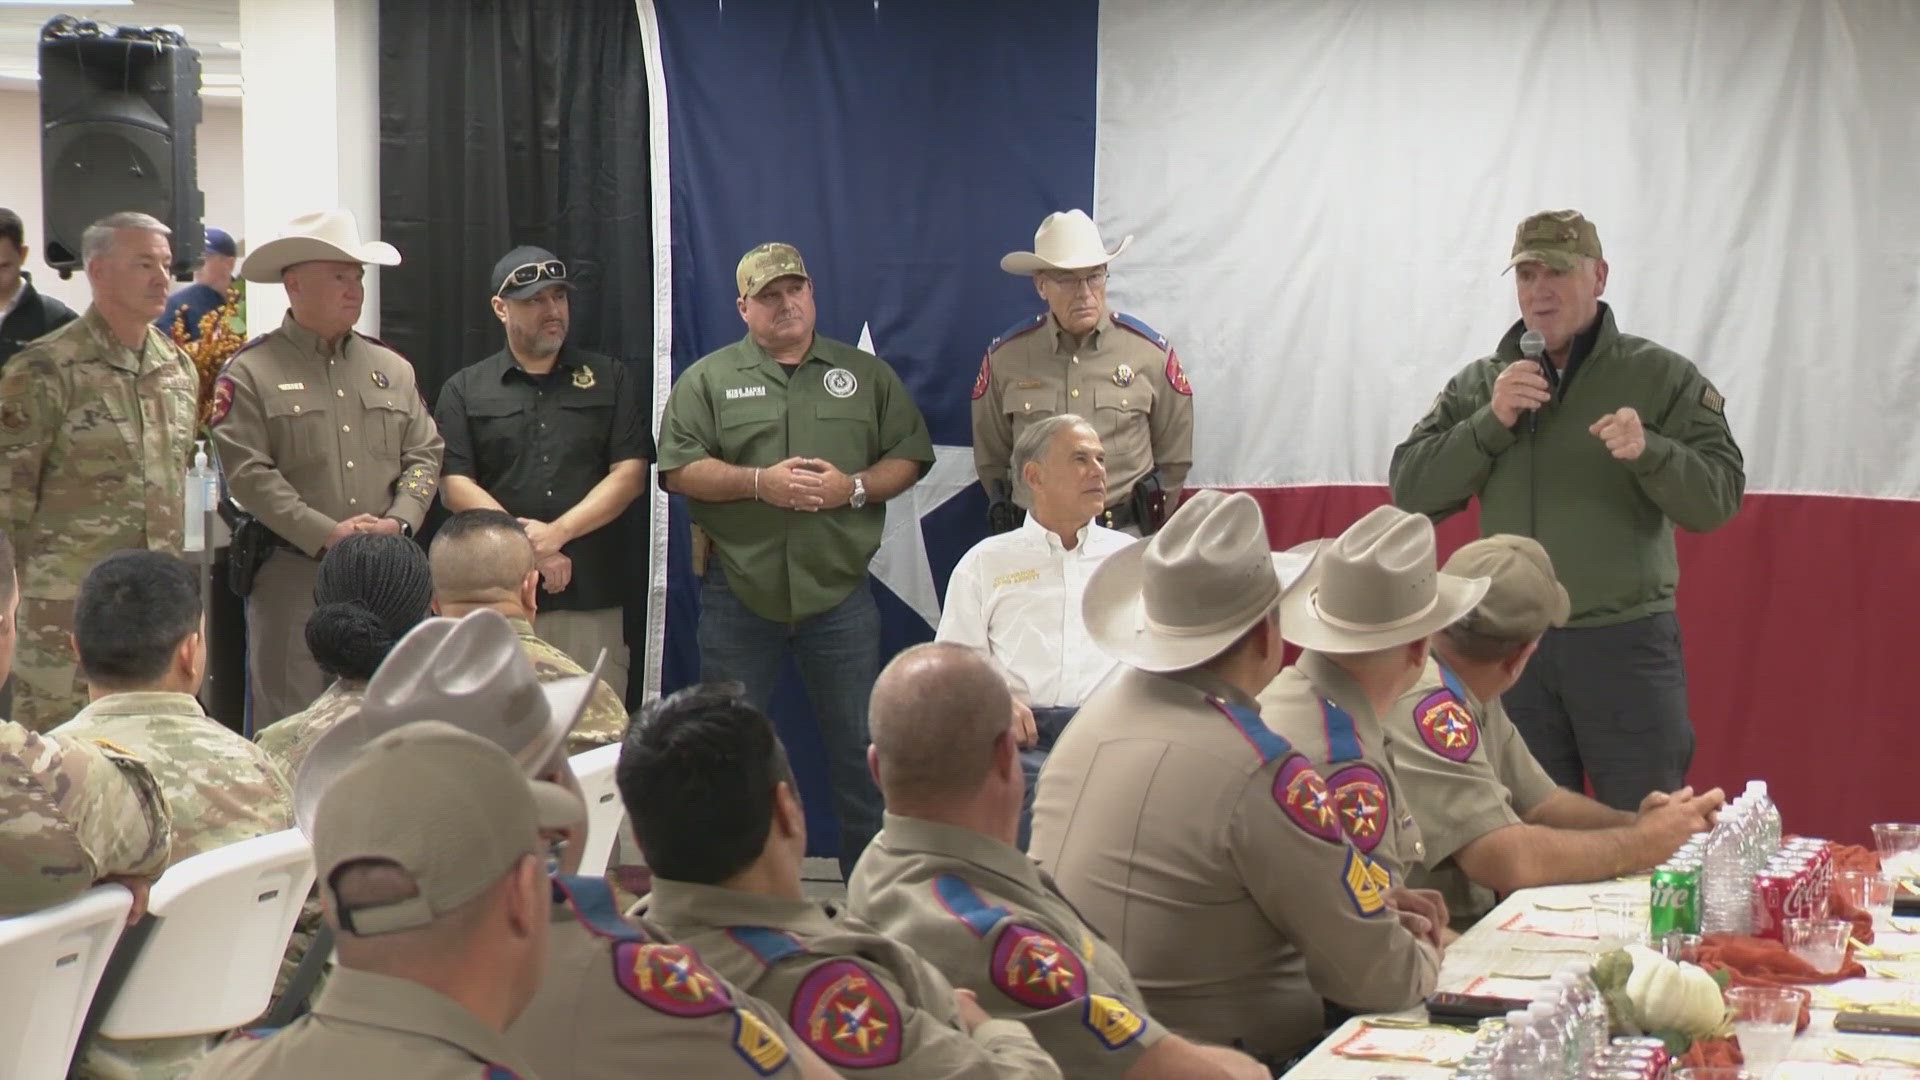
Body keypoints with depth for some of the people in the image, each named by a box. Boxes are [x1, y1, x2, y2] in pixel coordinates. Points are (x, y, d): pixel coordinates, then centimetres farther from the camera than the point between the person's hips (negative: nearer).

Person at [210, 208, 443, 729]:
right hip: (292, 574, -4)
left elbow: (424, 454, 12)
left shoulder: (392, 368, 14)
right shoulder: (251, 371, -2)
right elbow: (247, 472, -10)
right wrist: (325, 535, -16)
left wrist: (399, 520, -7)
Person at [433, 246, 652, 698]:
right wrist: (528, 548, -9)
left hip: (592, 595, 1)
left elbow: (629, 474, 3)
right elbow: (455, 487, 2)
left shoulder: (612, 380, 12)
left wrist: (557, 533, -9)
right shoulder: (465, 390, 11)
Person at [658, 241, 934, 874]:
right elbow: (679, 469, -3)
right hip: (739, 594, 0)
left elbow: (911, 457, 8)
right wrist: (759, 482, -14)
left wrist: (854, 487, -10)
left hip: (840, 593, 1)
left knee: (861, 749, 5)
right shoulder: (707, 380, 6)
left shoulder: (866, 375, 10)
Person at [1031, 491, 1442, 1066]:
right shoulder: (1260, 772, -22)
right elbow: (1381, 980, -14)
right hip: (1203, 1059, -8)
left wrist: (1360, 904, 11)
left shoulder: (1102, 709, 1)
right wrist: (1423, 953, 7)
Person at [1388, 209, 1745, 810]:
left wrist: (1649, 451, -26)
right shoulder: (1477, 386, 9)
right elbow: (1410, 492, 0)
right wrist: (1491, 422, -12)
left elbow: (1719, 497, -7)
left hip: (1627, 642, -3)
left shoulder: (1661, 376, 0)